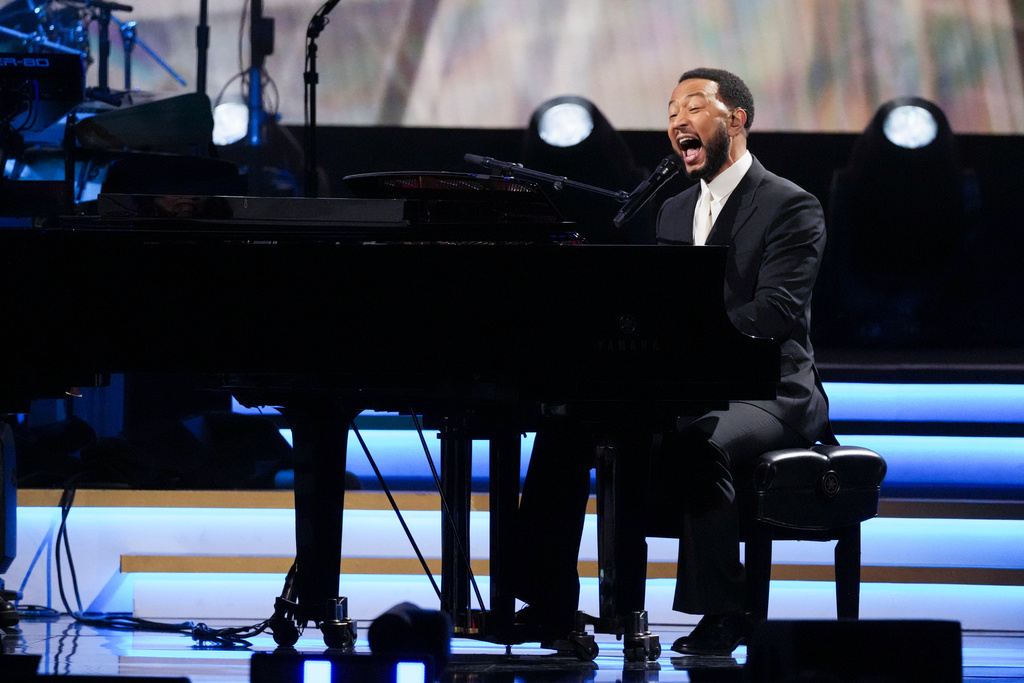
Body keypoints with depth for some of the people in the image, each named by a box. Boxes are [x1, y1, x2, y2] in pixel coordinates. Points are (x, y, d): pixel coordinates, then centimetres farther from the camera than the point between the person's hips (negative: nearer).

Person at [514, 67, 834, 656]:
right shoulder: (675, 211, 19)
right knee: (567, 426, -11)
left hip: (766, 393, -7)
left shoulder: (791, 206, -6)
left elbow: (777, 311, -20)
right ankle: (550, 602, -12)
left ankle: (724, 612, -29)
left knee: (698, 442, -38)